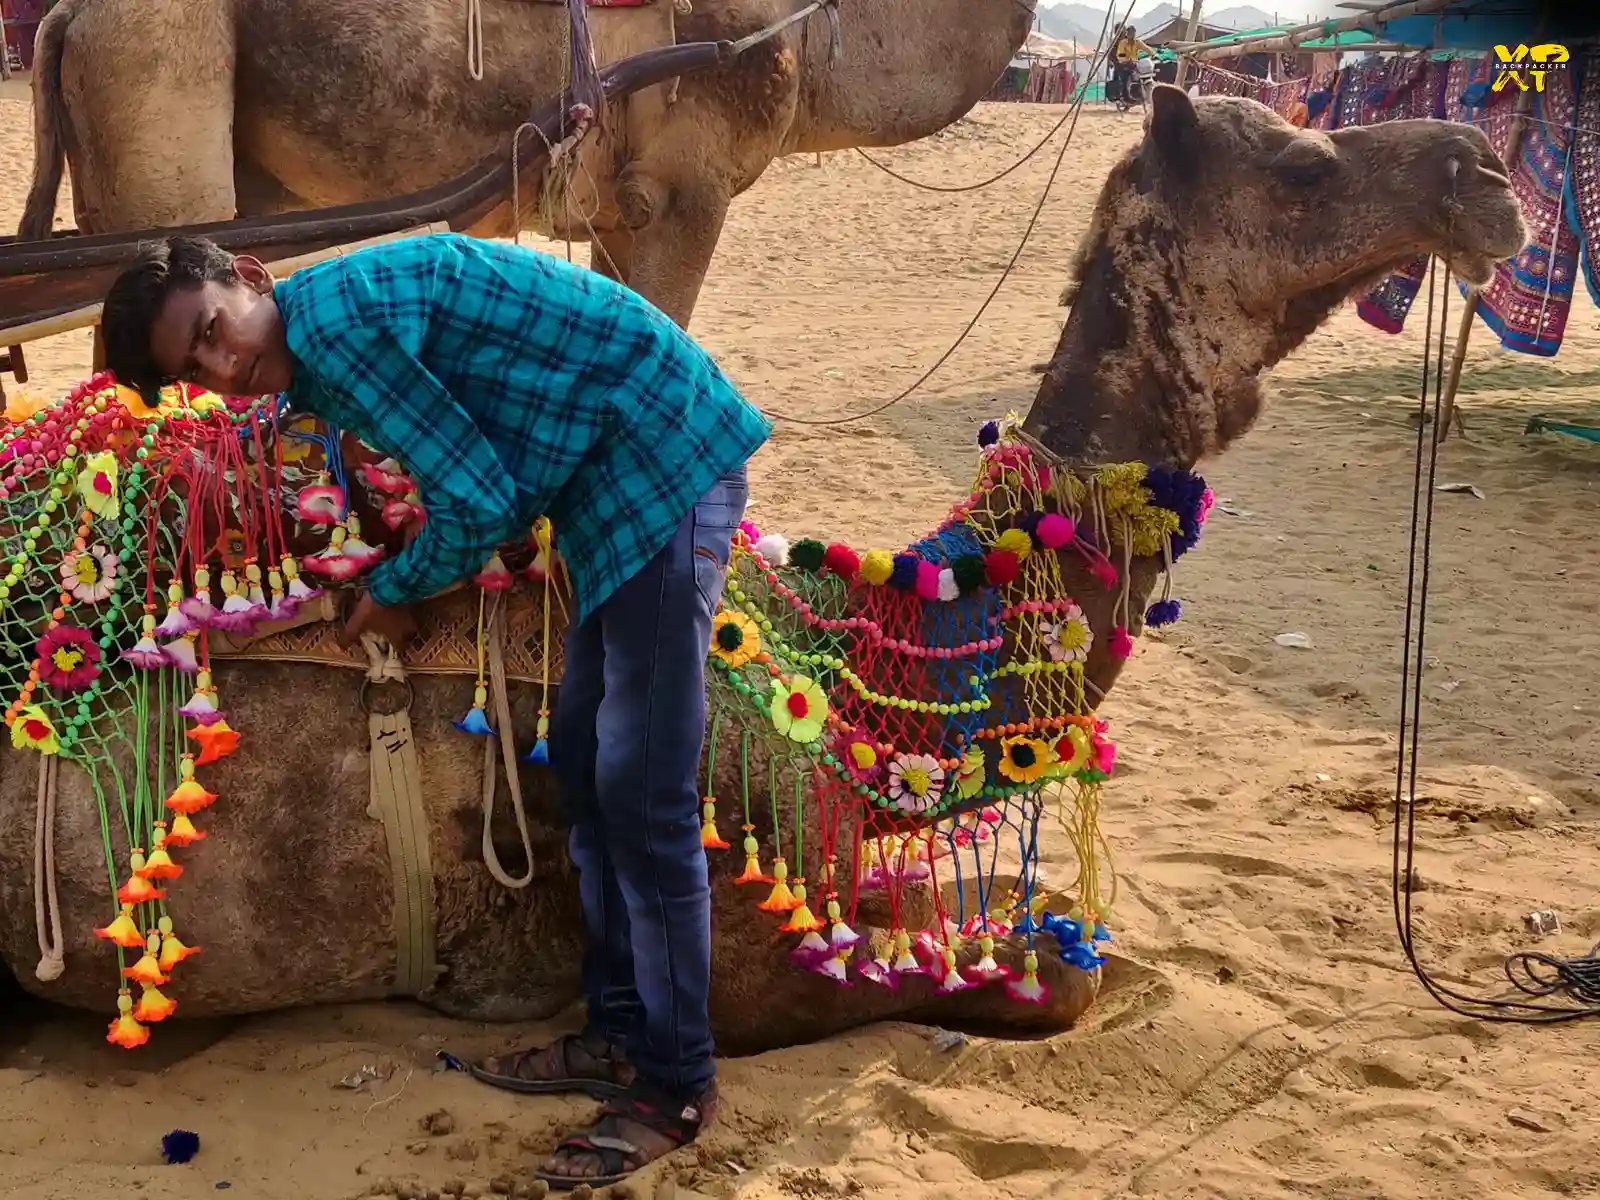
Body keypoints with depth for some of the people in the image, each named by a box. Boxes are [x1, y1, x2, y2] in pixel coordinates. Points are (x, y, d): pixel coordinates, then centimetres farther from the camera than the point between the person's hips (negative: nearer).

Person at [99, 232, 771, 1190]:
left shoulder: (329, 319, -18)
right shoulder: (321, 360, 12)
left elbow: (478, 505, -16)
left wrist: (393, 592, 0)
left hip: (667, 456, -10)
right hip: (614, 480, 10)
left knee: (642, 795, -7)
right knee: (588, 764, 15)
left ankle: (679, 1085, 5)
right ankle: (624, 1035, 26)